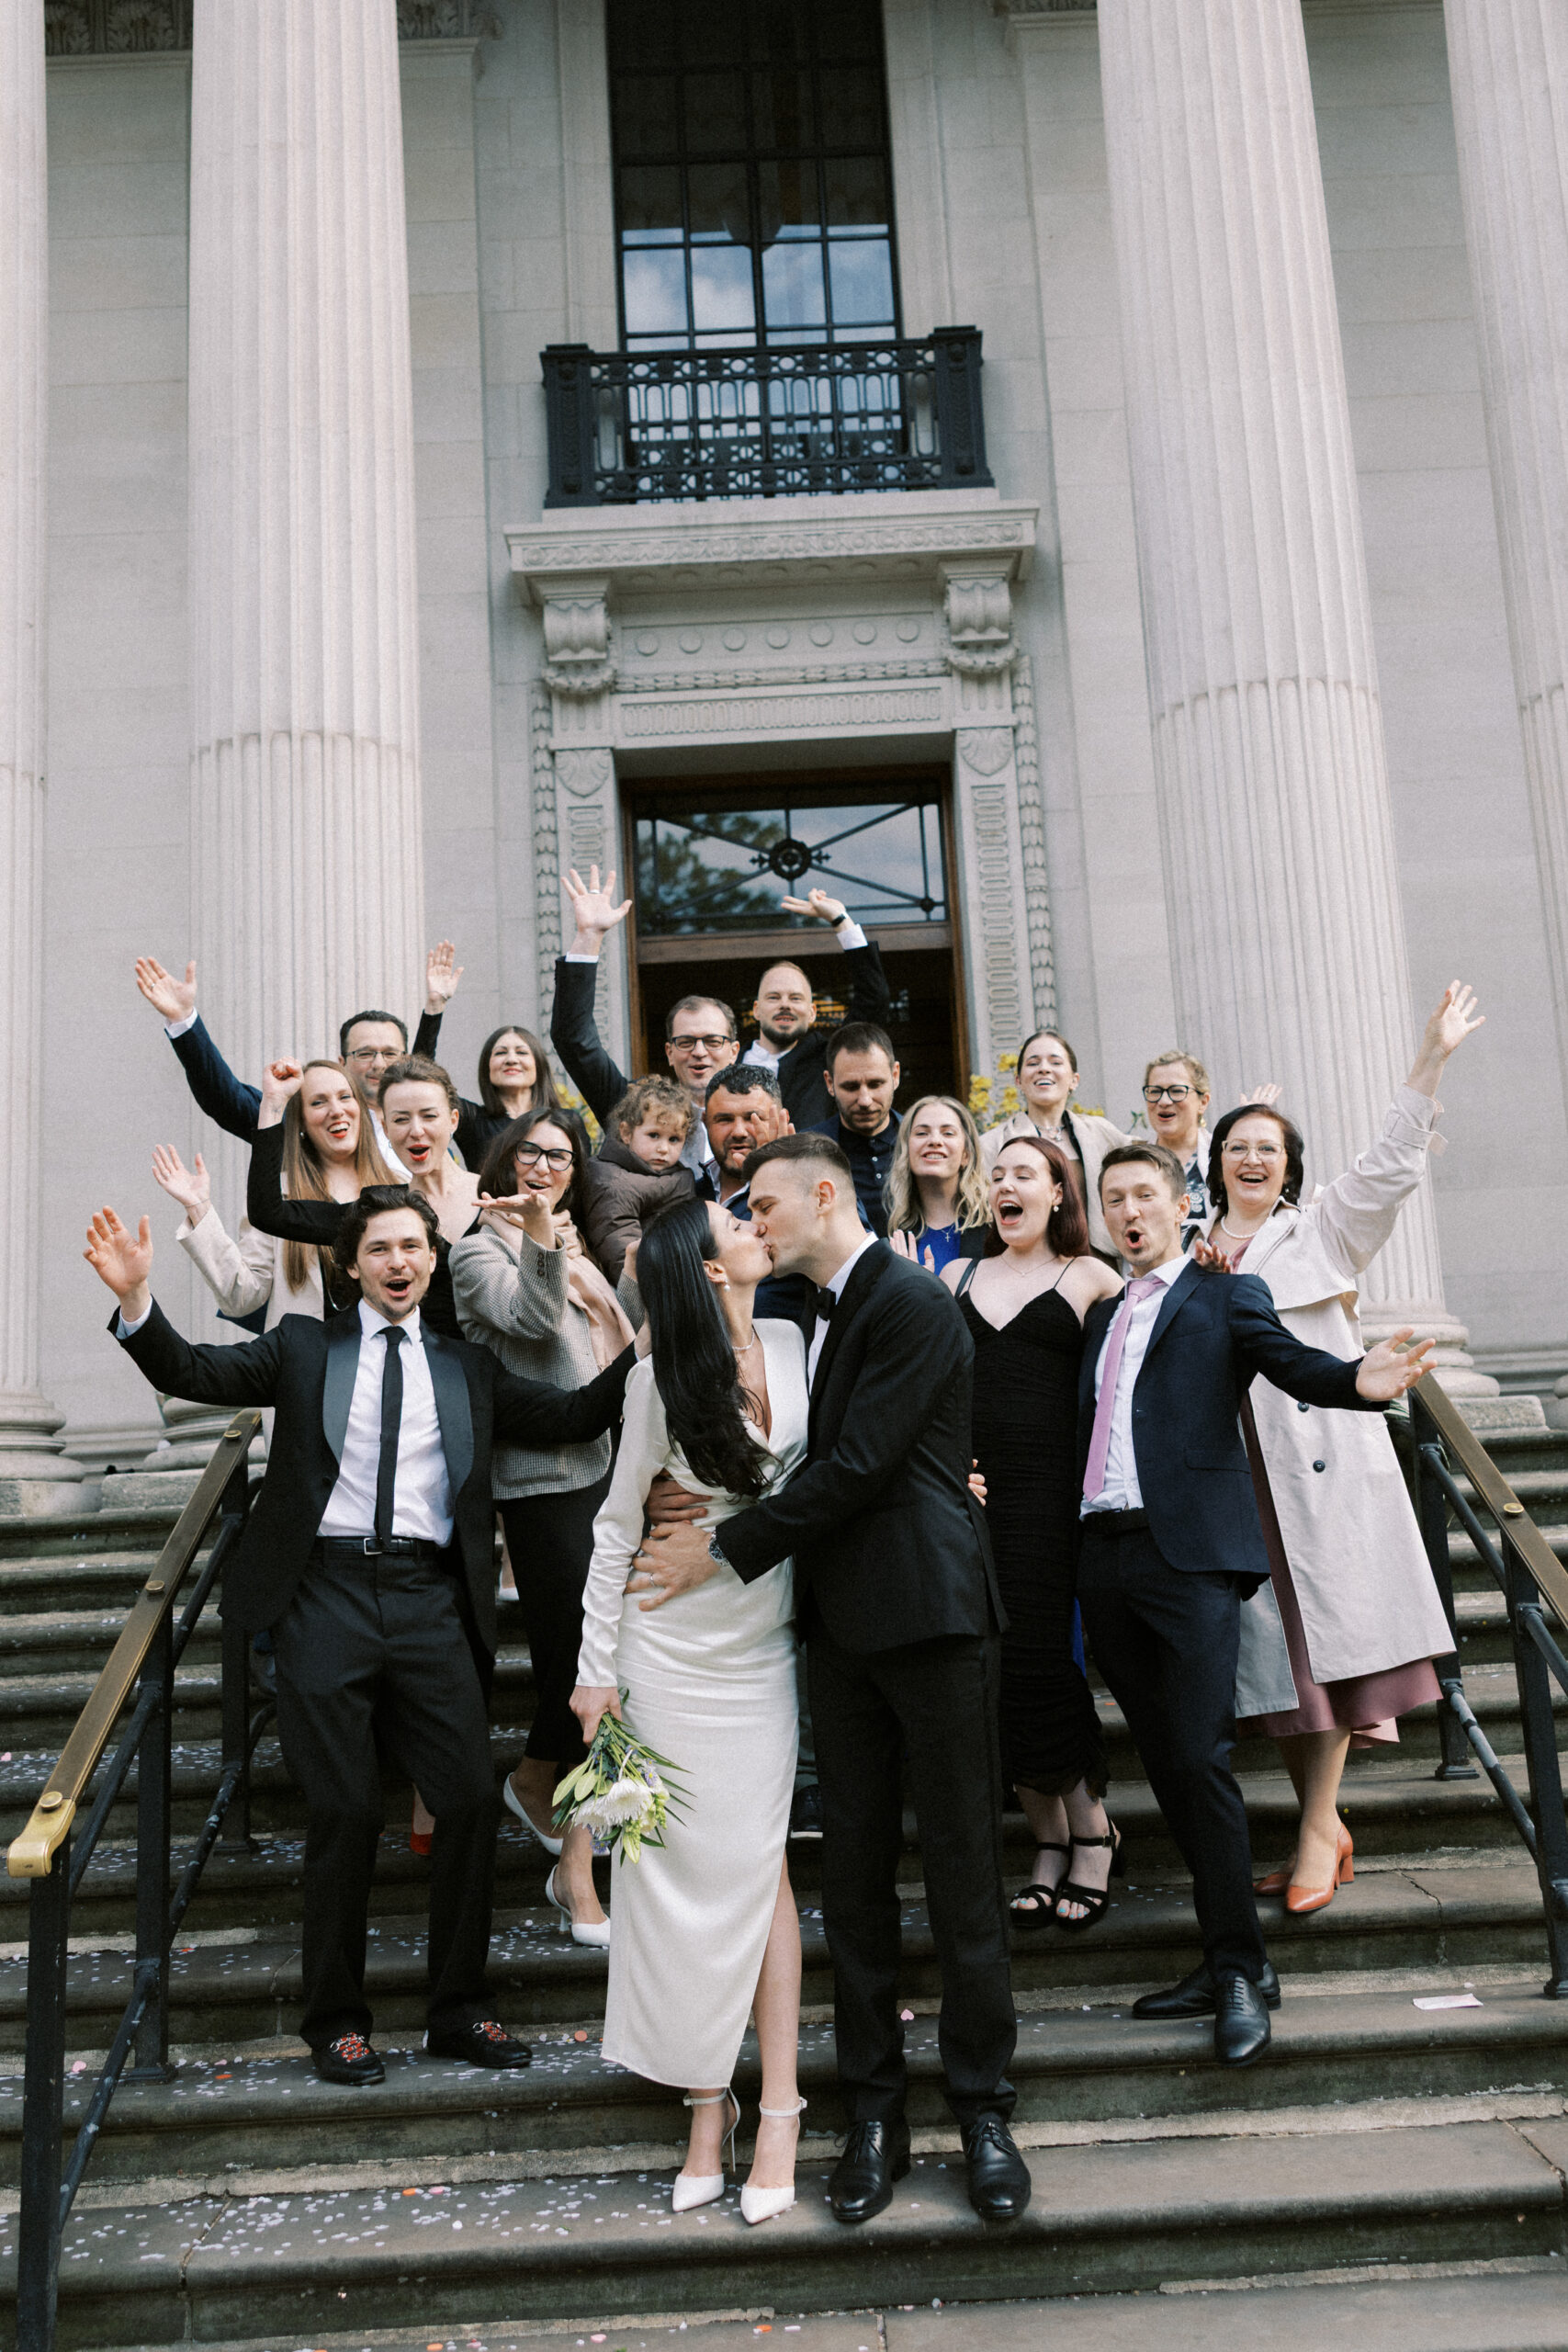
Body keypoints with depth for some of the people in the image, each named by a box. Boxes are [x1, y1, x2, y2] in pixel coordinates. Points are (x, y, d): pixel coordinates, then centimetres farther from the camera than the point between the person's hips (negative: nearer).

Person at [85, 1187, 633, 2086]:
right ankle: (337, 2019, 19)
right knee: (345, 1811, 0)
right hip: (328, 1592, -2)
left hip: (431, 1599, 2)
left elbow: (573, 1418, 10)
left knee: (473, 1797, -2)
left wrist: (640, 1345, -5)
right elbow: (194, 1372, 2)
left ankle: (459, 2010, 16)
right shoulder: (305, 1347, 12)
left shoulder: (467, 1367, 16)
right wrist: (137, 1298, -15)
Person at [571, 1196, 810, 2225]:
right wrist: (597, 1666, -3)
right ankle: (709, 2100, 16)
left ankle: (778, 2103, 10)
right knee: (684, 1862, 4)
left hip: (763, 1646, 2)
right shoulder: (661, 1379, -11)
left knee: (758, 1861, 2)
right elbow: (618, 1526, -4)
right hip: (671, 1646, -2)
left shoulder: (798, 1347, -2)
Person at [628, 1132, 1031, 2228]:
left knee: (964, 1872, 3)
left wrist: (724, 1552, -12)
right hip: (844, 1623, 8)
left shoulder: (913, 1304, -13)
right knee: (855, 1874, 10)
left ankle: (985, 2112, 17)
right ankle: (875, 2115, 21)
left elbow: (856, 1468, -18)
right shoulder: (814, 1314, 14)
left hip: (930, 1614, -8)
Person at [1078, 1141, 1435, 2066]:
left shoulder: (1227, 1295, 5)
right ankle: (1229, 1957, 18)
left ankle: (1242, 1972, 1)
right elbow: (1083, 1428, 19)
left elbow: (1290, 1361, -12)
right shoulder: (1103, 1314, 21)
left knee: (1201, 1759, -11)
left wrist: (1361, 1381, -32)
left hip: (1191, 1555, -6)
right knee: (1165, 1764, 8)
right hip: (1106, 1556, 6)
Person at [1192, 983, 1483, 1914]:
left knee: (1325, 1636, -5)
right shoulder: (1194, 1252, 18)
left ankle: (1318, 1833, 1)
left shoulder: (1321, 1229, 9)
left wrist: (1433, 1059, -7)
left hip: (1322, 1459, -3)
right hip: (1235, 1468, 3)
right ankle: (1325, 1823, 16)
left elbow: (1393, 1164, -1)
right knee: (1269, 1646, 4)